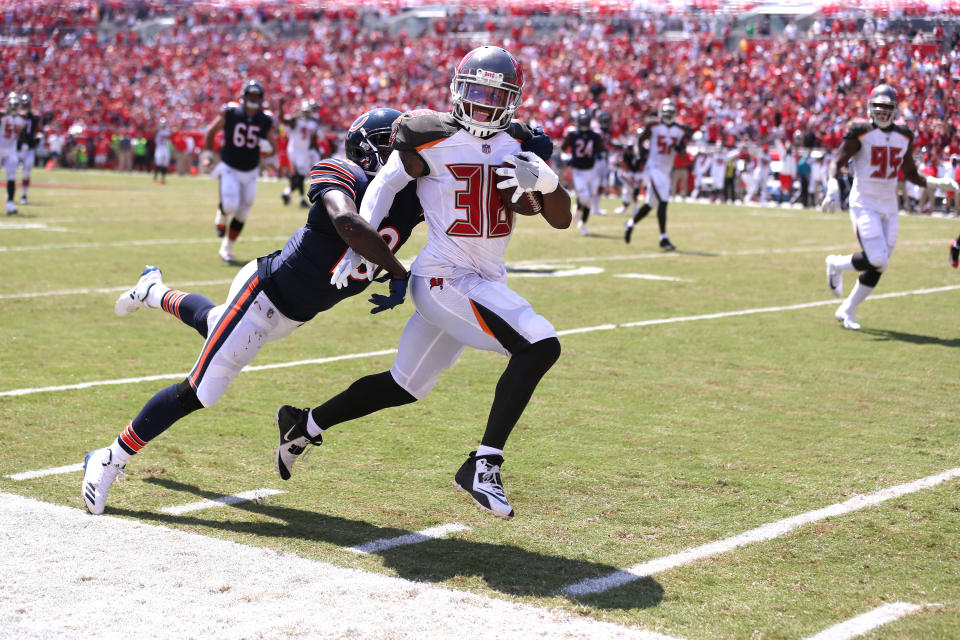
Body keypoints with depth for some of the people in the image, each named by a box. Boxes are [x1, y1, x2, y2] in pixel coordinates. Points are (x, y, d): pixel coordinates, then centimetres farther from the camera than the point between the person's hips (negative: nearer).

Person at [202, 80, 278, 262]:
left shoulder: (266, 121, -5)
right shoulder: (229, 113, -11)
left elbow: (273, 147, 0)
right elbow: (211, 131, 4)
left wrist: (266, 146, -23)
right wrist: (208, 155, 2)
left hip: (250, 172, 3)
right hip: (229, 169, -3)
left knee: (241, 215, 6)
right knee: (229, 205, -23)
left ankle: (227, 248, 24)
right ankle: (221, 218, 15)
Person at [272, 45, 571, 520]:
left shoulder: (519, 147, 6)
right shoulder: (433, 139, -9)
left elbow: (561, 220, 2)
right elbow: (384, 184, -5)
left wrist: (545, 180, -18)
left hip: (484, 283, 7)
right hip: (445, 279, -7)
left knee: (406, 386, 18)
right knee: (539, 345, -23)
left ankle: (304, 426, 35)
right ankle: (483, 465, -20)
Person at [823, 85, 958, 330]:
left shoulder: (904, 137, 8)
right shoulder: (860, 133, -8)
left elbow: (911, 174, 16)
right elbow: (838, 163, -6)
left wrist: (938, 182, 3)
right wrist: (833, 189, -23)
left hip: (889, 208, 6)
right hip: (864, 205, -6)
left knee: (877, 268, 3)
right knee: (877, 261, -19)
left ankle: (846, 311, 19)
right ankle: (836, 264, 9)